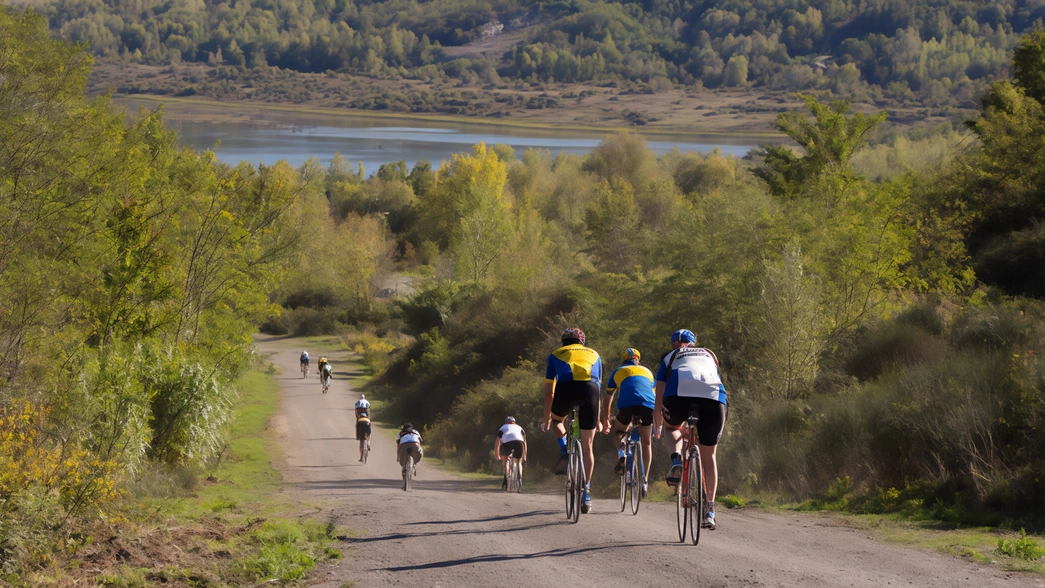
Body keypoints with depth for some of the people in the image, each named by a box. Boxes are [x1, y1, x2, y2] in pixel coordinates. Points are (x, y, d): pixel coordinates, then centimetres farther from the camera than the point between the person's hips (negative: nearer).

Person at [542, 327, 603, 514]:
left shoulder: (556, 355, 29)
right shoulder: (593, 355, 34)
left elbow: (549, 393, 27)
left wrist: (546, 420, 35)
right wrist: (597, 419, 48)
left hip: (565, 389, -1)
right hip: (589, 389, 1)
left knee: (556, 419, 35)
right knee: (587, 447, 12)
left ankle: (564, 452, 13)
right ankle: (586, 492, 10)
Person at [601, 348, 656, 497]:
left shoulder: (617, 372, 29)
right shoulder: (647, 372, 35)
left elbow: (608, 401, 31)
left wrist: (605, 422, 41)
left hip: (627, 404, -2)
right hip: (648, 405, 2)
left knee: (618, 432, 25)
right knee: (646, 442, 19)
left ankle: (621, 453, -6)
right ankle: (644, 481, 15)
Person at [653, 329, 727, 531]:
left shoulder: (670, 358, 30)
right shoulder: (709, 355, 37)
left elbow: (659, 399, 29)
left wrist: (657, 427, 42)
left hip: (679, 393, -2)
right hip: (714, 397, 2)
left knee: (673, 427, 34)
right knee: (708, 456, 17)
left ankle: (676, 461, 6)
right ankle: (710, 511, 11)